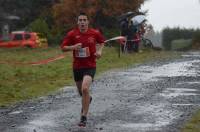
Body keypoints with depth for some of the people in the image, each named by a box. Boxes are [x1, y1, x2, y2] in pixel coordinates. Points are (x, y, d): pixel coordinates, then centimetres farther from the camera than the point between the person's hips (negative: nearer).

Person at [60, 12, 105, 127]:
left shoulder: (95, 33, -4)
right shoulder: (72, 34, -5)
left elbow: (102, 41, 16)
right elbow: (63, 47, 0)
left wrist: (99, 51, -2)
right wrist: (73, 47, -20)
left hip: (90, 66, -3)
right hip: (77, 66, 3)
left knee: (85, 88, -24)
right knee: (81, 91, 17)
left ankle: (84, 117, -17)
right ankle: (88, 99, 57)